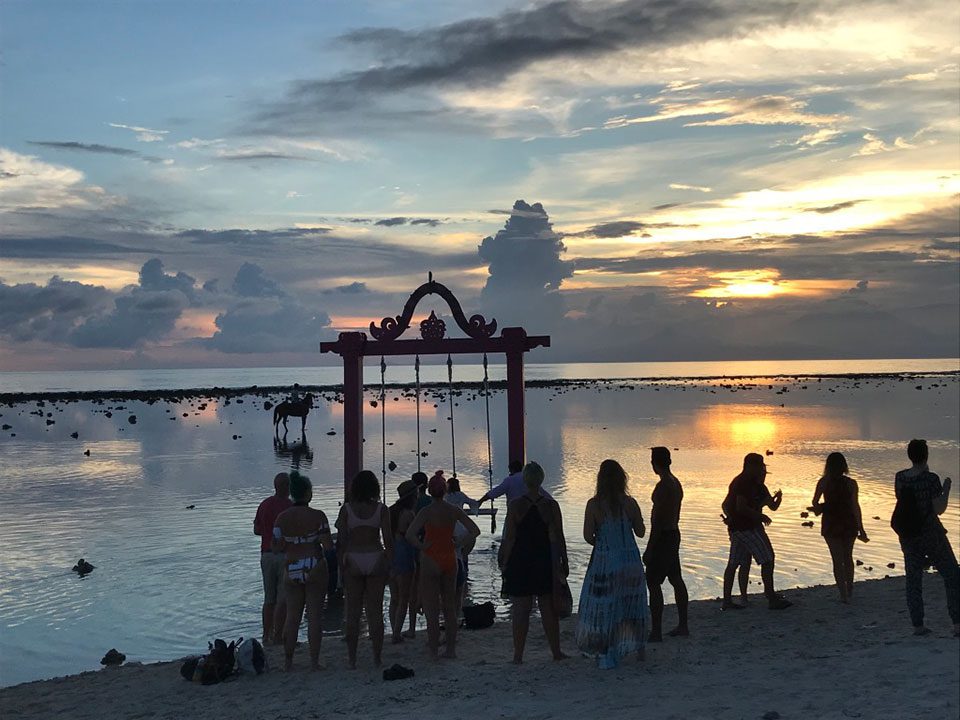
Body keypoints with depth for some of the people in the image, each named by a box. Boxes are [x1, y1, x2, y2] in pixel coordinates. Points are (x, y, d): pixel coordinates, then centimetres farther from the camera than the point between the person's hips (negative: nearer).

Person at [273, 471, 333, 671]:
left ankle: (288, 661, 14)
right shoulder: (317, 516, -10)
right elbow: (328, 545, -13)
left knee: (292, 616, 10)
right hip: (315, 570, -3)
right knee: (315, 615, 3)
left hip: (292, 570, 3)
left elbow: (278, 546, 2)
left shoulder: (282, 518, -1)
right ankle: (314, 660, 4)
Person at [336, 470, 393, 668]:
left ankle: (352, 659, 8)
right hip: (376, 559, 0)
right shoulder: (380, 509, -2)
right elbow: (388, 539, -4)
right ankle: (377, 658, 10)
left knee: (353, 612, 6)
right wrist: (389, 563, 4)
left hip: (353, 560, 0)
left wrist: (341, 566, 4)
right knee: (375, 611, 7)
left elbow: (341, 540, -3)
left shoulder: (346, 509, -2)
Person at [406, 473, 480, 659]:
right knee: (450, 606, 14)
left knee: (431, 607, 4)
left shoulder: (426, 512, -14)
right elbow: (475, 531, -1)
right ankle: (451, 648, 17)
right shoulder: (454, 511, -1)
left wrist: (422, 547, -11)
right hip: (450, 559, 4)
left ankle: (434, 649, 6)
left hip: (431, 561, -4)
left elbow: (410, 535, -25)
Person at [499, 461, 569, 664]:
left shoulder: (515, 506, -9)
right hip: (545, 562, 1)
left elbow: (509, 538, -8)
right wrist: (564, 562, 7)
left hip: (519, 562, -1)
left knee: (520, 609, 4)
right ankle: (556, 651, 20)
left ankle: (518, 655, 6)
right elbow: (558, 538, -2)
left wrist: (502, 560, 3)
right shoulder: (551, 506, -5)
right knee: (548, 609, 12)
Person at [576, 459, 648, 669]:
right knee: (633, 604, 19)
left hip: (604, 562, -2)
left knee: (602, 607, 9)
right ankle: (639, 648, 29)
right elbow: (640, 532, 2)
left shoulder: (594, 505, -11)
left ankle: (605, 654, 8)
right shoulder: (629, 503, -6)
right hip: (630, 561, 2)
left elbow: (588, 536, -10)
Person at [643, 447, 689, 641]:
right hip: (674, 534, 10)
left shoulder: (663, 486, -20)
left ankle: (656, 631, -8)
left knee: (653, 583, -7)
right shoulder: (676, 483, 11)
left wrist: (649, 548, -20)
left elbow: (658, 520, -23)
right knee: (676, 580, 16)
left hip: (663, 537, -10)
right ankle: (683, 626, 24)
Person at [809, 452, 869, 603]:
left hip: (830, 525, -1)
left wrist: (818, 508, 26)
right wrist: (861, 529, -8)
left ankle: (844, 594, 2)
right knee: (848, 557, 20)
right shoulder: (851, 483, -8)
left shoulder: (823, 482, -7)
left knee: (837, 559, 5)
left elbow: (815, 502, 2)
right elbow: (856, 507, -11)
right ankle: (849, 589, 32)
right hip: (849, 524, 1)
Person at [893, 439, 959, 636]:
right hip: (931, 534, -4)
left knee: (913, 579, 10)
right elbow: (939, 509, -16)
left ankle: (918, 625, 9)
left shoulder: (899, 477, -1)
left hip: (907, 536, 5)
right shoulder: (931, 478, -16)